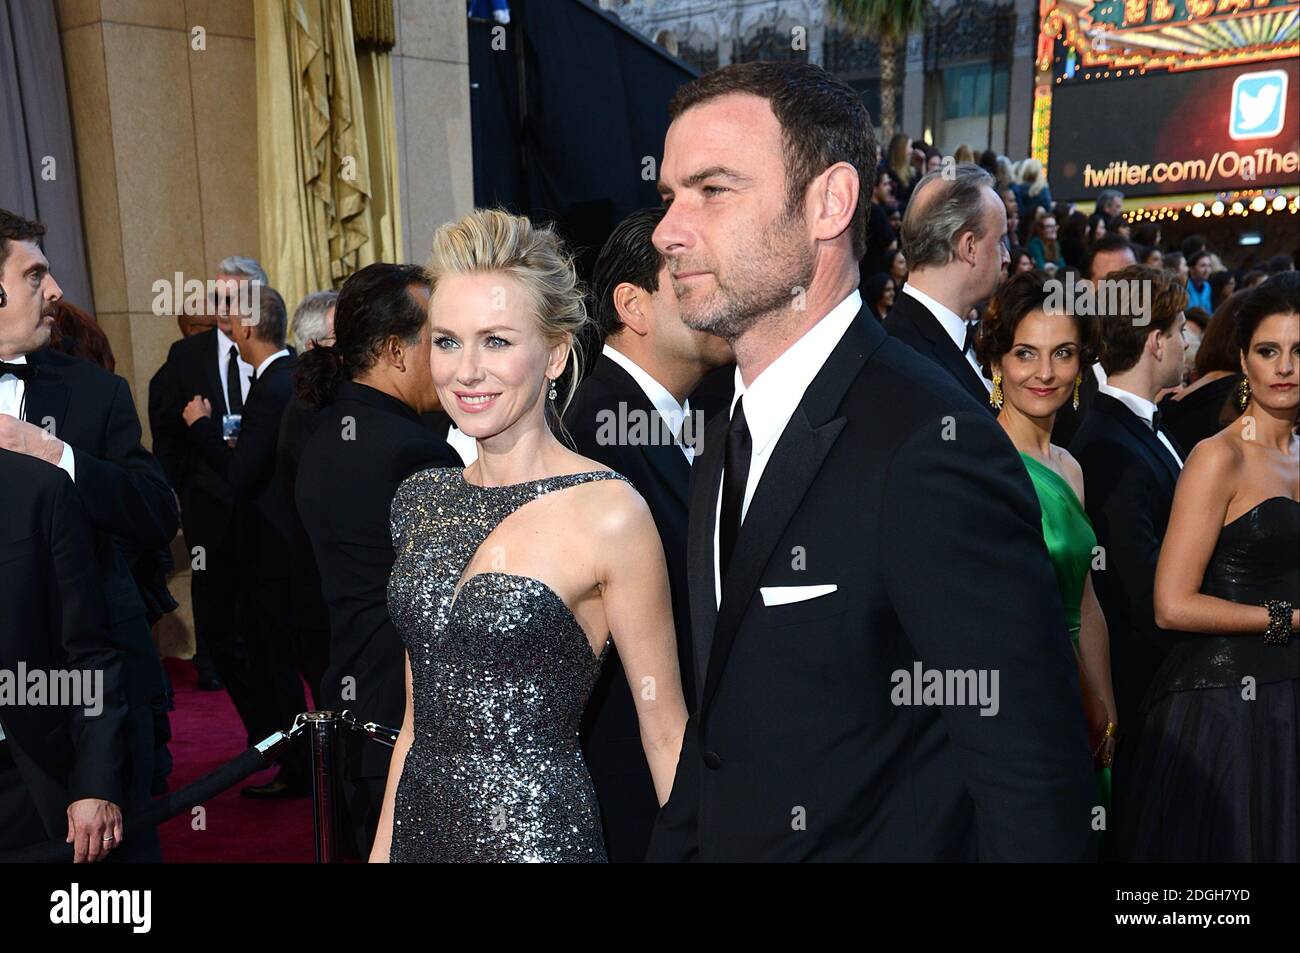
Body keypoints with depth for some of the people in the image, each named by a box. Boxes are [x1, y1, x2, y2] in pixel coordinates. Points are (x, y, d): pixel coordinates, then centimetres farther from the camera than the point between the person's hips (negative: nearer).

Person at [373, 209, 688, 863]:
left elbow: (666, 736, -10)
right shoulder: (420, 498, 2)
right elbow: (419, 716, 10)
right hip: (419, 826, 6)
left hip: (537, 832, -5)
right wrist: (382, 846, 9)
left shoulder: (608, 510, -16)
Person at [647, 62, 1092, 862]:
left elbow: (1033, 781, -24)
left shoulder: (933, 445, -25)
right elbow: (718, 724, 7)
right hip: (726, 838, 8)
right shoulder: (730, 439, 3)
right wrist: (676, 844, 5)